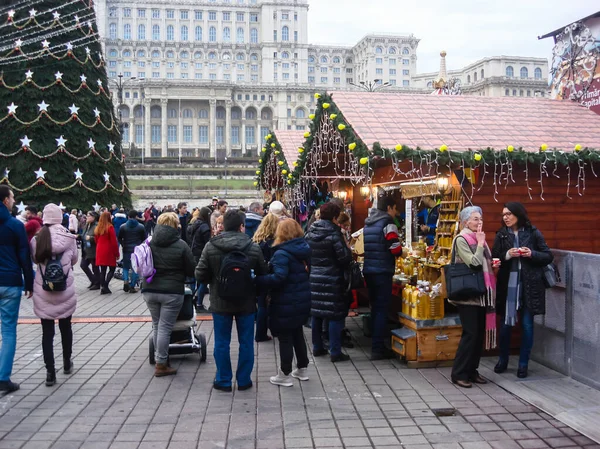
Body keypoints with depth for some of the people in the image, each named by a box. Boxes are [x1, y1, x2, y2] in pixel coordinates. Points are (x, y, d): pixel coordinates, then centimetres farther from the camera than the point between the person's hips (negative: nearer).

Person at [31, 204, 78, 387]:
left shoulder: (36, 239, -6)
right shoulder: (69, 238, -8)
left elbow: (35, 260, 9)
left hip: (43, 292, 0)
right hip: (66, 291, 0)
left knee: (47, 332, 5)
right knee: (65, 327, 18)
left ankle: (50, 372, 3)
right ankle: (67, 363, 32)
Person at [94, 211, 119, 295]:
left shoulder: (98, 228, 7)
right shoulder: (110, 227, -11)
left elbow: (96, 241, 14)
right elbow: (114, 241, -11)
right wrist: (117, 253, -4)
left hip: (100, 251, 6)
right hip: (109, 251, -6)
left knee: (103, 270, 9)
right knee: (112, 269, 3)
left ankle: (103, 288, 8)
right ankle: (105, 286, -10)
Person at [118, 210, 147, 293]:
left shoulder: (123, 226, 0)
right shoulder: (141, 227, -2)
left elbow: (119, 238, 4)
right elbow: (144, 239, 3)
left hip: (126, 250, 1)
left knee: (126, 267, 14)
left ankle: (125, 281, -9)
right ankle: (132, 286, 4)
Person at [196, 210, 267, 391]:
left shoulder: (210, 247, -9)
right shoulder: (253, 248, -9)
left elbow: (200, 275, -7)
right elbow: (263, 274, -1)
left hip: (220, 302, 0)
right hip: (246, 302, 0)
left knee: (222, 342, 12)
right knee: (246, 342, 12)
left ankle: (223, 381, 19)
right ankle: (244, 380, 20)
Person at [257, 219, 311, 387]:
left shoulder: (282, 253, -20)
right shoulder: (304, 249, 6)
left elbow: (278, 278, -30)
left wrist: (257, 280, -24)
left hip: (286, 303, -8)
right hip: (302, 300, 8)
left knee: (285, 337, 3)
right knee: (297, 334, 21)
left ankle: (285, 375, 12)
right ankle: (302, 368, 31)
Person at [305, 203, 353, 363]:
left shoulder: (310, 233, 4)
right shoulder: (334, 234, -15)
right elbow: (345, 257, -14)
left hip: (313, 278, 7)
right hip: (332, 280, -6)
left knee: (316, 313, 15)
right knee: (335, 315, 0)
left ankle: (317, 347, 25)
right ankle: (335, 352, 3)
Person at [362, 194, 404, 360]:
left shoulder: (368, 224, 13)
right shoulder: (388, 224, -11)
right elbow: (396, 250, -15)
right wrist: (399, 250, 6)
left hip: (368, 270, 8)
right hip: (382, 272, -7)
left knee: (375, 307, 15)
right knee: (382, 309, -1)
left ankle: (376, 345, 22)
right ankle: (377, 349, 1)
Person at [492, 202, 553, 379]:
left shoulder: (533, 233, -1)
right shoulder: (501, 235, 4)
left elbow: (549, 257, 2)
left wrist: (532, 254, -15)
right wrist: (507, 255, -16)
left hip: (529, 285, -1)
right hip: (508, 284, 1)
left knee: (527, 325, 4)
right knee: (506, 324, 7)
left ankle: (523, 364, 18)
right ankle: (503, 360, 26)